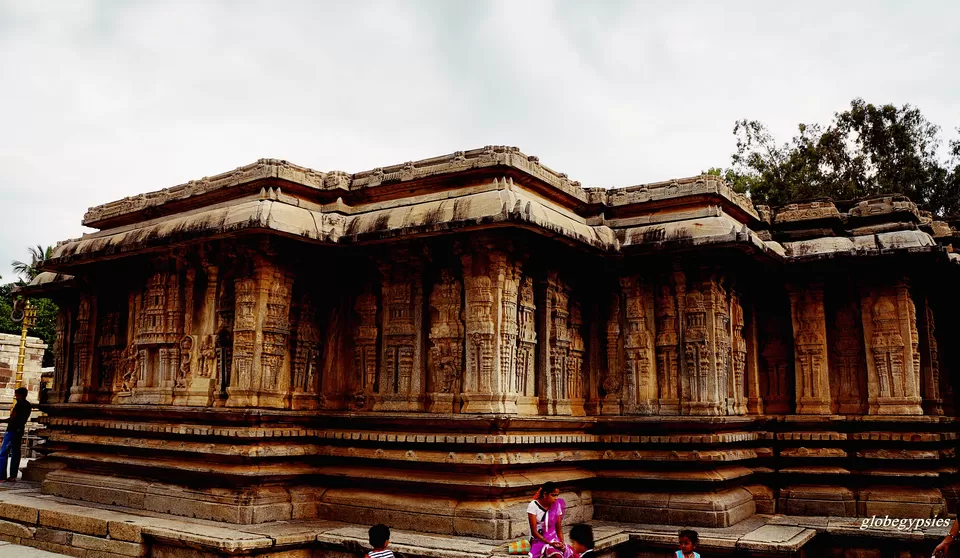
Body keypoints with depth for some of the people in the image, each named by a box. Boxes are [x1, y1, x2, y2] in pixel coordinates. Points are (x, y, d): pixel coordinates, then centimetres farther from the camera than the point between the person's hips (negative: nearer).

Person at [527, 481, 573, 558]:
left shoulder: (557, 506, -1)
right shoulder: (533, 506, -14)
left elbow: (559, 529, 3)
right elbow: (534, 531, -15)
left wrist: (562, 543, -16)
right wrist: (549, 543, -25)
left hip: (553, 539, 5)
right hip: (539, 540, -5)